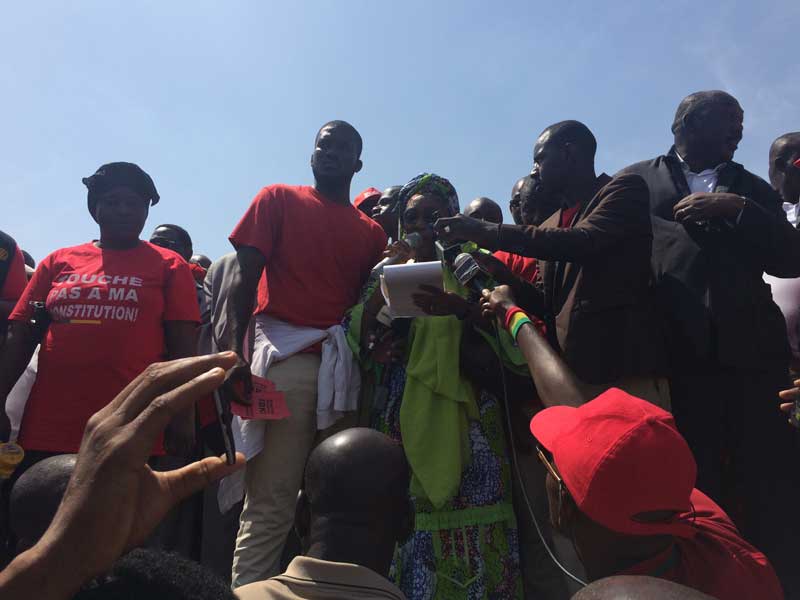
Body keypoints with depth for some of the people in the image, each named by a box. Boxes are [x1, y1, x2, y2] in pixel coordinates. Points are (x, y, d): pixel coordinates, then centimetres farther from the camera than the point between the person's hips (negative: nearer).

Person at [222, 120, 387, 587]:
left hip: (346, 367, 3)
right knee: (270, 506, -6)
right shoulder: (279, 199, 12)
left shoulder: (371, 231, 19)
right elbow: (244, 279, 2)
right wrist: (233, 353, -10)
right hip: (287, 358, -3)